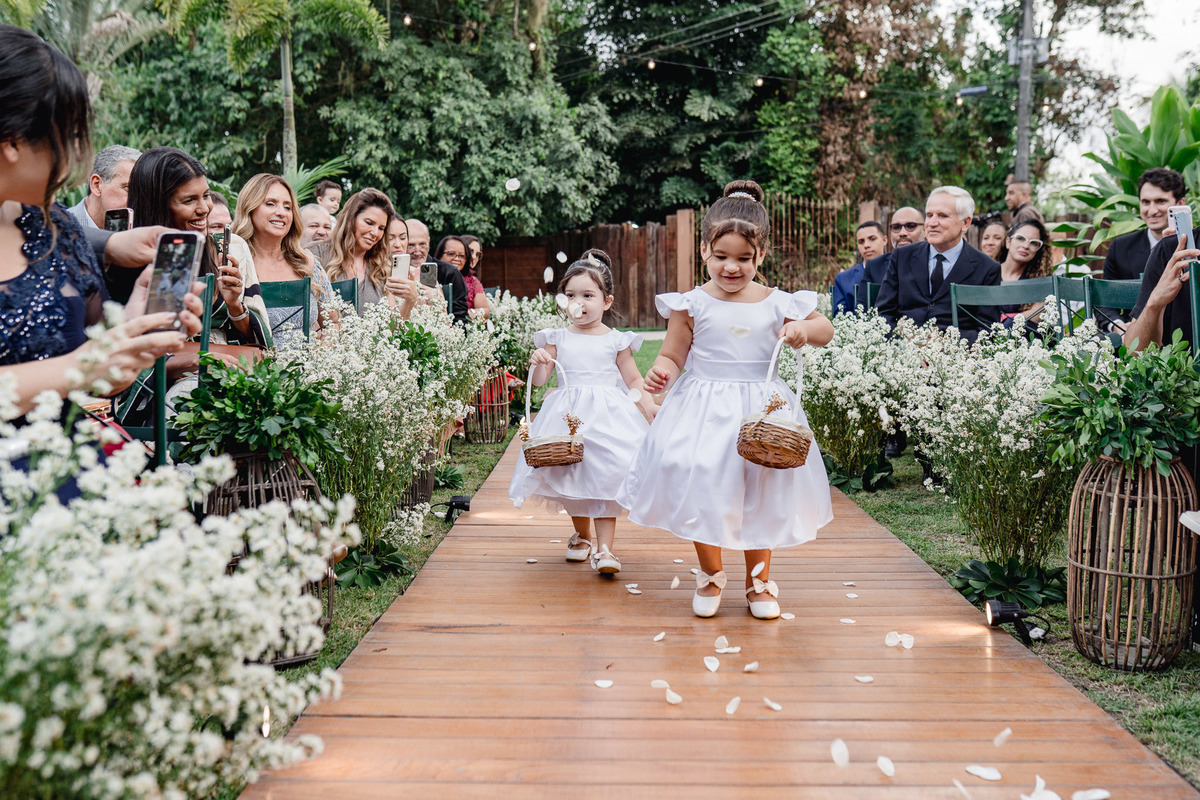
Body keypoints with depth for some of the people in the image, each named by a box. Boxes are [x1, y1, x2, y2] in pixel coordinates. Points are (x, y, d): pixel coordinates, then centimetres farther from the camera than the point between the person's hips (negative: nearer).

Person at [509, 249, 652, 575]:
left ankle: (604, 548, -7)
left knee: (605, 477, -10)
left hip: (606, 415, -2)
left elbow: (633, 380, 7)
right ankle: (582, 534, 33)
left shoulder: (616, 340, 3)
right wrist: (539, 362, -18)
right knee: (571, 478, 8)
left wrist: (650, 405, -7)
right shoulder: (557, 338, 6)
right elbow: (539, 380, 3)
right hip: (568, 416, 2)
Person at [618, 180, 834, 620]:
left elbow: (826, 330, 11)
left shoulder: (777, 303, 0)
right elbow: (672, 355, -1)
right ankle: (710, 575, 25)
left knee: (761, 494, 9)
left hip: (761, 411, 1)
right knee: (702, 489, 0)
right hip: (703, 410, -1)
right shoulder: (691, 304, -5)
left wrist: (804, 328, -11)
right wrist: (661, 372, -23)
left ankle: (759, 579, 29)